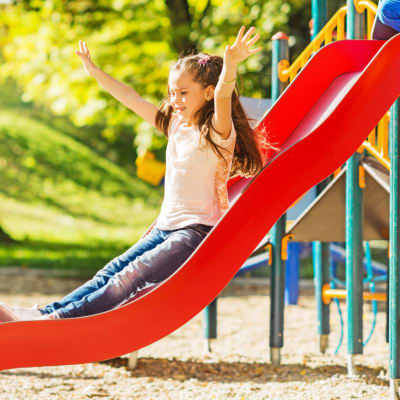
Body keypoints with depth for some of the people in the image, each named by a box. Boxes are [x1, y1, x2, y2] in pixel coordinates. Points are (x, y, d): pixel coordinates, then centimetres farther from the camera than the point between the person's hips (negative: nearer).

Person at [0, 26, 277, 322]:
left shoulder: (217, 131, -12)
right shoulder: (175, 124, 13)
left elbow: (222, 97, -32)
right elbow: (132, 100, 20)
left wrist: (231, 65, -52)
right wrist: (95, 71, 23)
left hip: (198, 231, -8)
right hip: (166, 228, 8)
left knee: (131, 278, -21)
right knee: (112, 272, -4)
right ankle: (45, 312, -13)